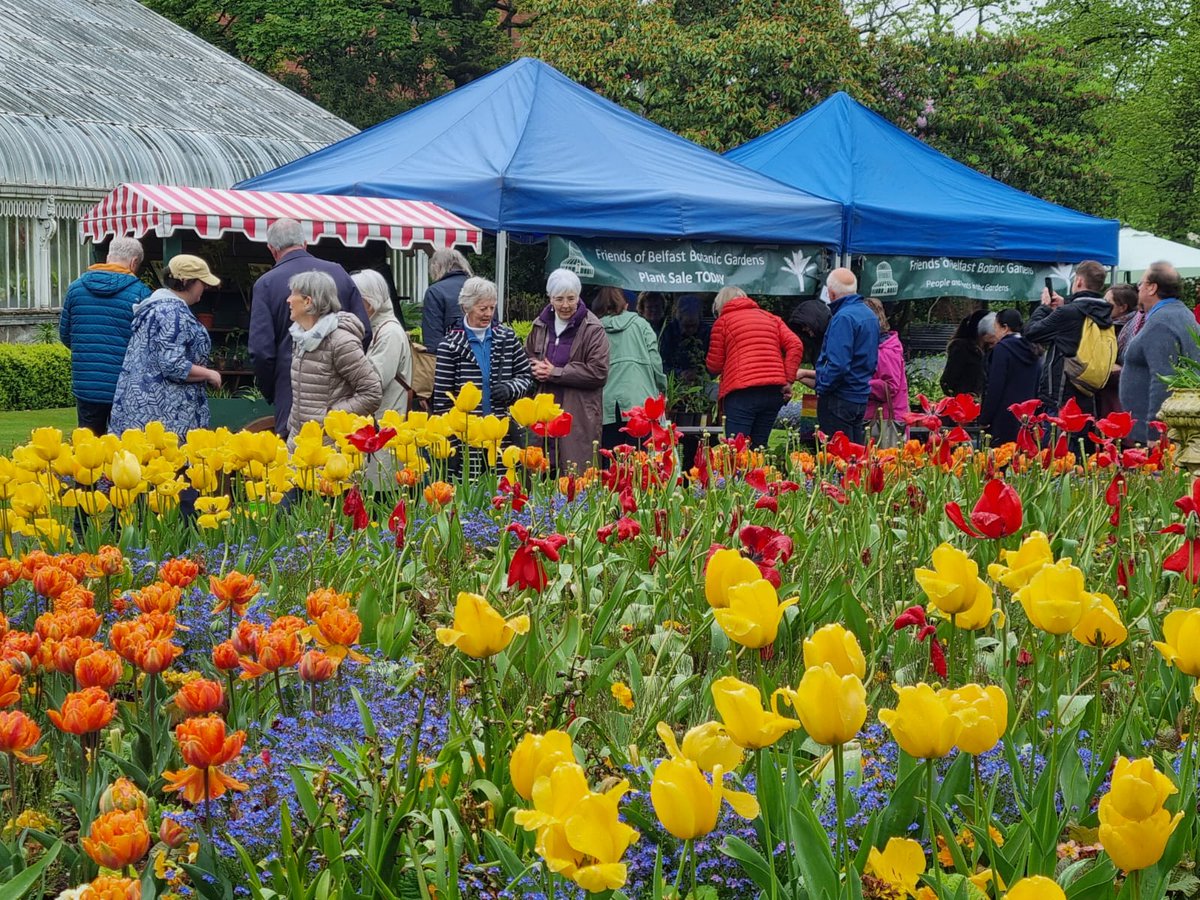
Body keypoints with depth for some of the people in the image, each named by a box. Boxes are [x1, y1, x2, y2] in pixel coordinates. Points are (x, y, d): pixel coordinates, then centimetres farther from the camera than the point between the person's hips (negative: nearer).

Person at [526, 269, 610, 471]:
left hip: (580, 418, -5)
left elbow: (598, 372, -12)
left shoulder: (593, 330, -6)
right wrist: (536, 368, -1)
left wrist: (555, 373, -12)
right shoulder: (540, 325, 13)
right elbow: (526, 357, 24)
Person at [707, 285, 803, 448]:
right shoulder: (771, 318, 20)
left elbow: (714, 366, 6)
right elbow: (795, 346, 7)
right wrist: (788, 380, 5)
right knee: (759, 448, 11)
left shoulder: (723, 321, 8)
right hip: (774, 391, 5)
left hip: (742, 393, -5)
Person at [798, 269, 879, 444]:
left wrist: (821, 385, -11)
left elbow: (837, 364, -27)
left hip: (840, 399, -9)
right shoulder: (870, 315, 11)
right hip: (861, 396, 9)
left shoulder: (843, 317, -18)